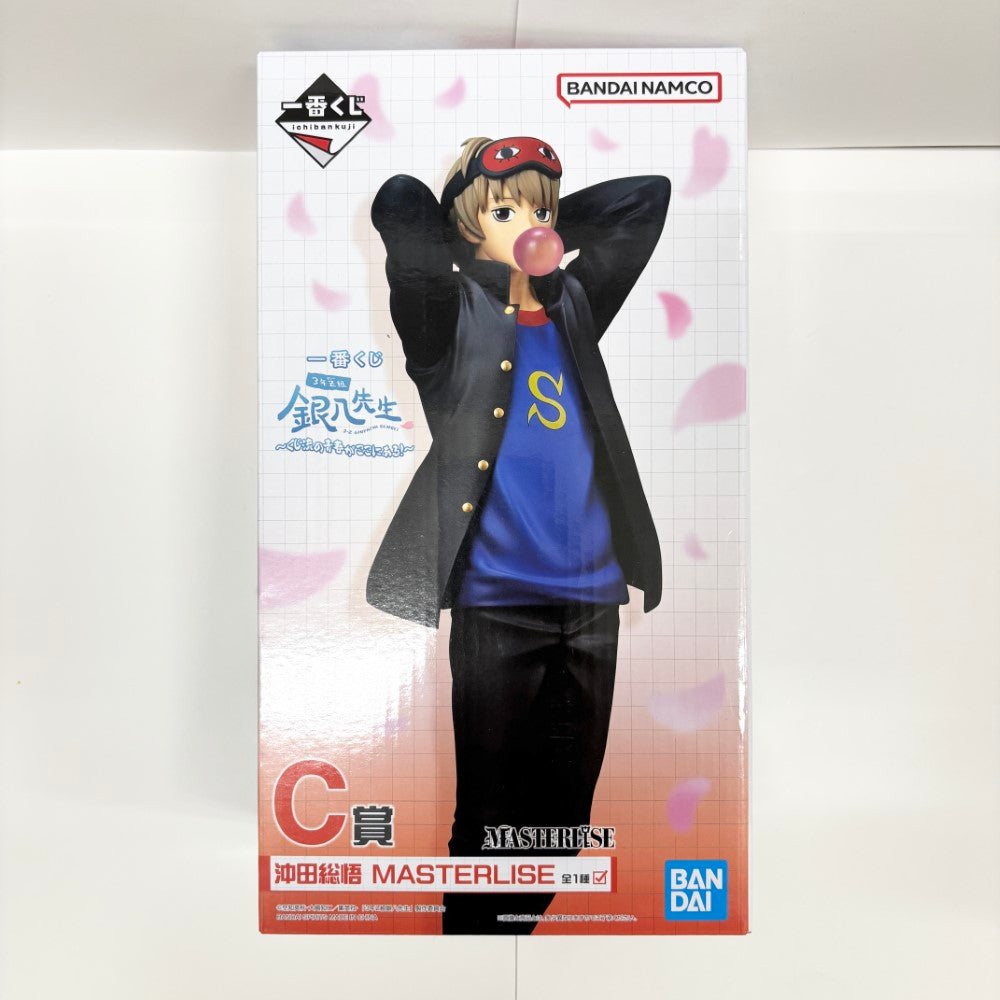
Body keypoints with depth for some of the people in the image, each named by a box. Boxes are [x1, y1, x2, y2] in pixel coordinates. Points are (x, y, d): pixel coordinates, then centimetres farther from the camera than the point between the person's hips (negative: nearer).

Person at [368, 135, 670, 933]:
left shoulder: (575, 307, 13)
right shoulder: (454, 314, 1)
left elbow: (649, 196, 22)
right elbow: (398, 209, -13)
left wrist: (555, 229, 14)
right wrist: (470, 236, 5)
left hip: (591, 595, 5)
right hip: (499, 599, -5)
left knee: (565, 810, 16)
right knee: (492, 809, 6)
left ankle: (524, 921, 38)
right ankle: (471, 924, 29)